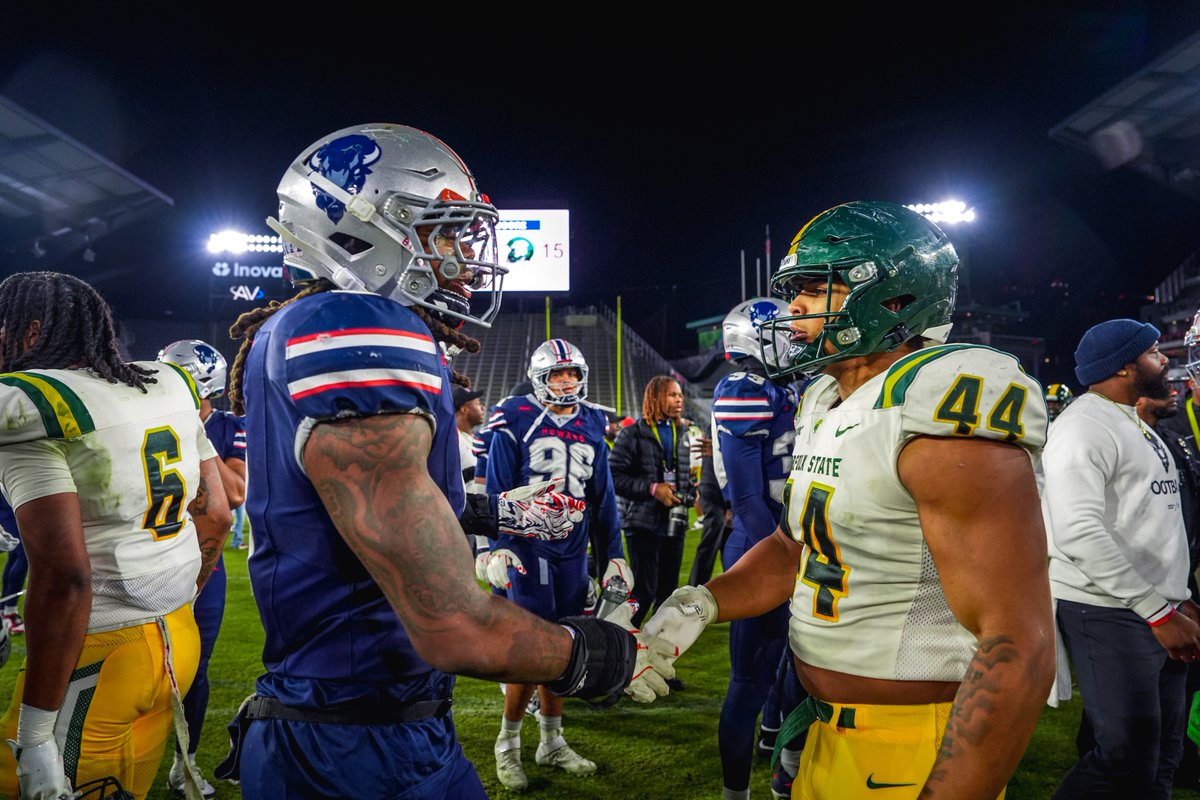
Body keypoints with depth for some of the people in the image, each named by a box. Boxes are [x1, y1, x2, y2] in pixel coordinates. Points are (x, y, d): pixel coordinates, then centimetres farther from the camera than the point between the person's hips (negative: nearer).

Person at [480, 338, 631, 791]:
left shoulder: (592, 427, 11)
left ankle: (551, 743, 24)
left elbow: (603, 498, 14)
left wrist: (613, 553, 12)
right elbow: (497, 490, -7)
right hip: (527, 548, -5)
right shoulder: (516, 423, -4)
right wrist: (498, 546, -16)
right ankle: (507, 744, 11)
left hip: (573, 552, 5)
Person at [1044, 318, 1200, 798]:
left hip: (1160, 611, 9)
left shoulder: (1137, 426, 18)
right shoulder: (1084, 426, -14)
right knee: (1126, 760, -6)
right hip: (1109, 614, -9)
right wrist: (1158, 611, -21)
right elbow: (1079, 532, -24)